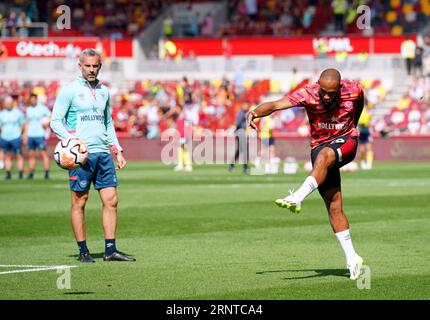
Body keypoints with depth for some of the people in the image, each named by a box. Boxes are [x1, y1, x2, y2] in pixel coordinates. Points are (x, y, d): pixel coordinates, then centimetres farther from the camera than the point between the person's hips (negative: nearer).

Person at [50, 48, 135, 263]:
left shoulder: (103, 91, 16)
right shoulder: (70, 90, -2)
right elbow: (55, 121, -3)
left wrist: (117, 150, 18)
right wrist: (71, 141, -18)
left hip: (103, 153, 6)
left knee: (111, 200, 0)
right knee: (79, 202, -1)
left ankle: (110, 250, 4)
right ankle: (83, 251, 5)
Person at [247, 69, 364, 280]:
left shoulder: (353, 91, -12)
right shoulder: (308, 94, -18)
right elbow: (276, 105, -29)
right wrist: (255, 112, -48)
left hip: (345, 140, -1)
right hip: (320, 145, 1)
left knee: (325, 155, -38)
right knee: (334, 207, -6)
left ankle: (297, 198, -48)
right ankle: (352, 259, 0)